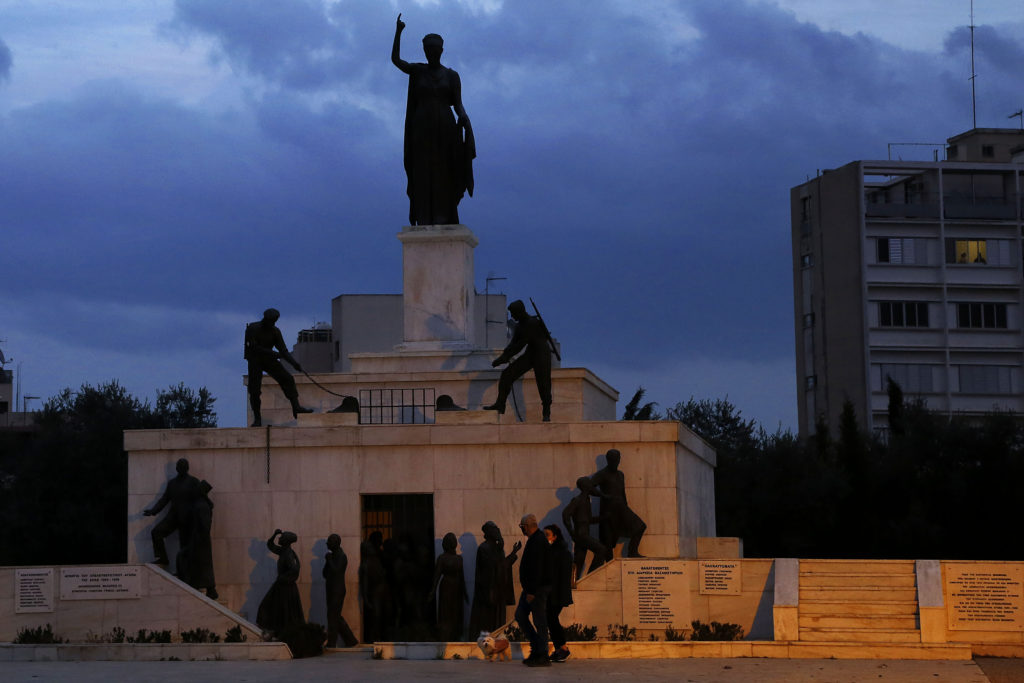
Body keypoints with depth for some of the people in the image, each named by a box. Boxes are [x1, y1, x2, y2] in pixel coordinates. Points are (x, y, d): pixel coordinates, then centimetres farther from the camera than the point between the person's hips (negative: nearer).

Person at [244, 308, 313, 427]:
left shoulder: (275, 331, -2)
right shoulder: (252, 328, -14)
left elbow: (283, 351, -4)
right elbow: (254, 348, -21)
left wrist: (294, 363, -20)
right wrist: (274, 354, -27)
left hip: (269, 359, 4)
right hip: (255, 361, -4)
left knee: (287, 378, -12)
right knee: (254, 389, -11)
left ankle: (296, 407, -14)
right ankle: (257, 418, 0)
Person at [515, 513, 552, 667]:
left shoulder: (538, 541, -18)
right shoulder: (534, 539, 15)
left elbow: (537, 568, -23)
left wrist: (531, 591, -24)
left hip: (538, 587, -11)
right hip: (530, 587, 11)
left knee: (539, 621, -6)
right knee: (520, 615, 12)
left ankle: (543, 656, -3)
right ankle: (536, 648, 17)